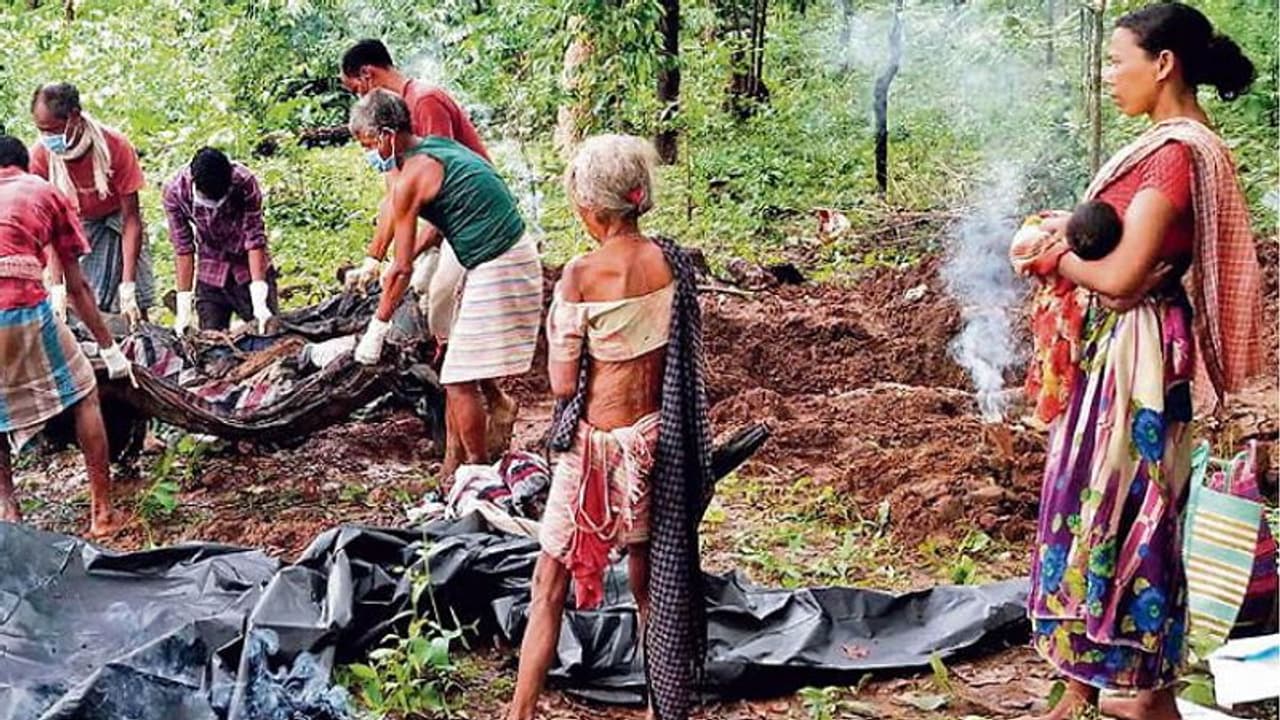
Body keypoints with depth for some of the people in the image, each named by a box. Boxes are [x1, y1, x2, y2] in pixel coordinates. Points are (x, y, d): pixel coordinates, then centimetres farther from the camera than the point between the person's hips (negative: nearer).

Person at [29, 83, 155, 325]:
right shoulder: (41, 156, -24)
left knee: (135, 309, -8)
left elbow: (131, 218, -25)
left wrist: (127, 285, -29)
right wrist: (56, 287, -27)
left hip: (116, 217, -1)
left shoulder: (115, 146, -30)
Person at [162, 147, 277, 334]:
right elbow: (183, 248, -16)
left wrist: (259, 300, -27)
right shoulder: (175, 192, -21)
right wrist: (184, 306, -17)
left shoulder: (245, 183, -25)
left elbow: (255, 239, -22)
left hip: (250, 269, -1)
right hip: (210, 276, 1)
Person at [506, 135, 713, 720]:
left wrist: (557, 327, 2)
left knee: (550, 586, 8)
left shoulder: (582, 274, -18)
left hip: (598, 444, -5)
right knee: (654, 584, 19)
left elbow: (563, 382, -14)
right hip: (658, 441, 5)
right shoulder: (673, 263, -3)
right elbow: (685, 364, 5)